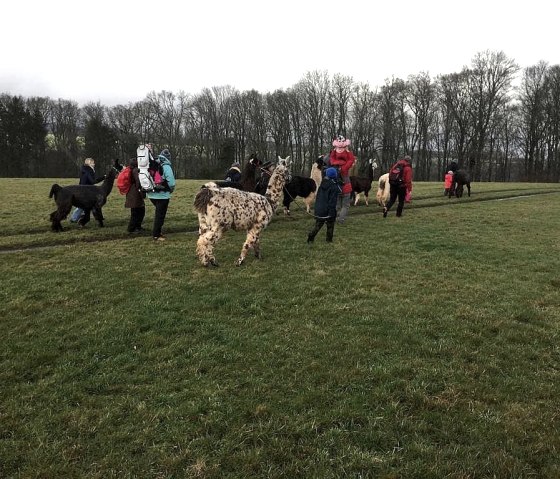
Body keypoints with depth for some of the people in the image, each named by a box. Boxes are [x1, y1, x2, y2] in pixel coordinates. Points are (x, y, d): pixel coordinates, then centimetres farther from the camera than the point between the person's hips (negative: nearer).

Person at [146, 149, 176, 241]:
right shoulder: (166, 166, -13)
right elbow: (171, 182, -15)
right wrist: (171, 190, 4)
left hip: (151, 194, 6)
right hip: (162, 195, -6)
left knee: (158, 213, 22)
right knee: (160, 215, 2)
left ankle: (156, 232, 27)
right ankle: (156, 235, 5)